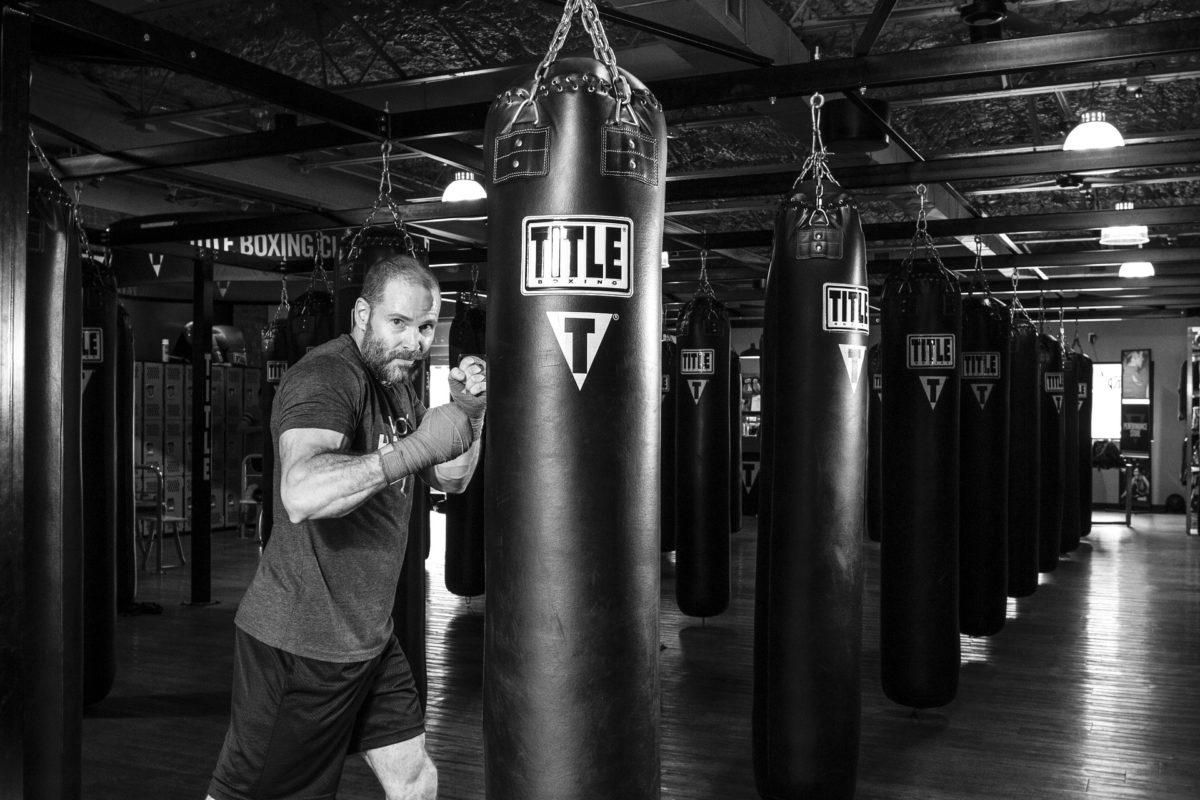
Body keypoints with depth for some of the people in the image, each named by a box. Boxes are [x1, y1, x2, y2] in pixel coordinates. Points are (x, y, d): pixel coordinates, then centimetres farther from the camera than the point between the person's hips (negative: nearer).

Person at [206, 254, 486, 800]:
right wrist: (417, 446, -36)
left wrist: (469, 412, -2)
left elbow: (450, 479, 15)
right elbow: (302, 495, -39)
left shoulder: (395, 385, 10)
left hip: (369, 638, 9)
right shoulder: (327, 377, -21)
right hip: (301, 645, -9)